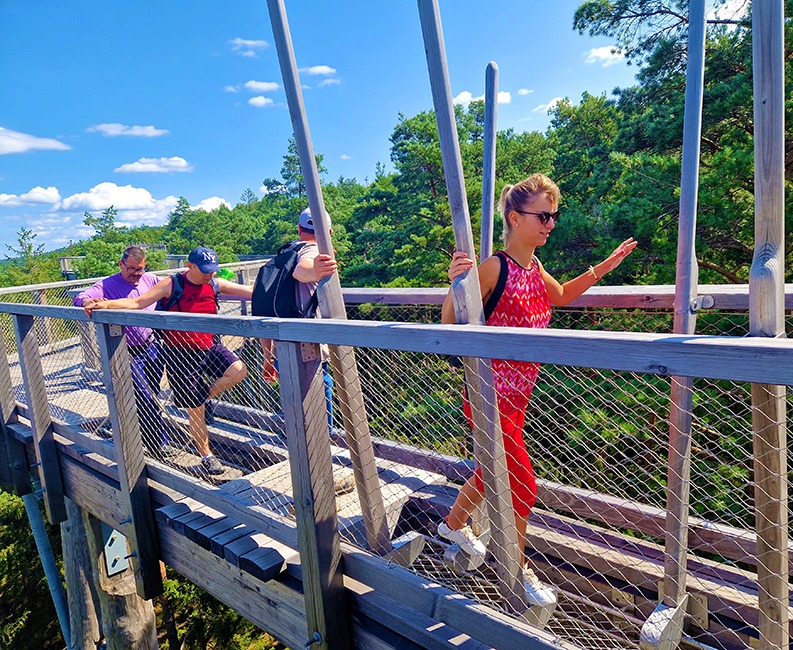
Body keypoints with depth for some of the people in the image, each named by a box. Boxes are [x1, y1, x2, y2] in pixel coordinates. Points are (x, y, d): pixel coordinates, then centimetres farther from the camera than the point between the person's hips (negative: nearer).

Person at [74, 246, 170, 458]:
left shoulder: (150, 280, 4)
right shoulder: (107, 286, -9)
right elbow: (79, 298, -20)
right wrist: (90, 302, -43)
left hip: (153, 347, 5)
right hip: (130, 354, -5)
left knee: (152, 395, 17)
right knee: (146, 399, -4)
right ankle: (159, 442, 9)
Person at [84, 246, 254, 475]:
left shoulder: (215, 284, 2)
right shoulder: (171, 285, -9)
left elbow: (250, 291, 2)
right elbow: (137, 303, -10)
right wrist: (106, 304, -23)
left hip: (209, 347, 4)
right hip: (180, 355, -4)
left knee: (238, 370, -22)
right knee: (195, 411, 3)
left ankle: (207, 394, 6)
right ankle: (206, 456, 21)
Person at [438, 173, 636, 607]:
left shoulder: (535, 267, 5)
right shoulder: (495, 267, -19)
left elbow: (560, 296, 26)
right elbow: (451, 326, -19)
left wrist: (602, 268, 23)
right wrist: (454, 286, -37)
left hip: (518, 393, 8)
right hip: (491, 394, -8)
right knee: (521, 485, 2)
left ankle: (454, 524, 49)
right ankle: (517, 571, 27)